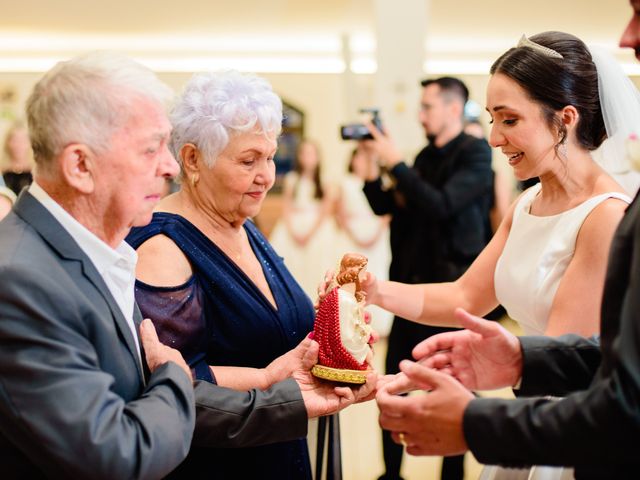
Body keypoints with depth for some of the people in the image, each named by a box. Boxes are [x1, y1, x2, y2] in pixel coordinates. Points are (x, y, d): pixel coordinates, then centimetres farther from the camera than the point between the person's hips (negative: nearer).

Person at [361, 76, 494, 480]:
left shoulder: (475, 153, -9)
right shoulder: (427, 156, 12)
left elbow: (440, 205, -22)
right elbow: (383, 206, 13)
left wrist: (395, 163, -19)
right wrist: (371, 163, 1)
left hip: (452, 287, -7)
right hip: (412, 284, 8)